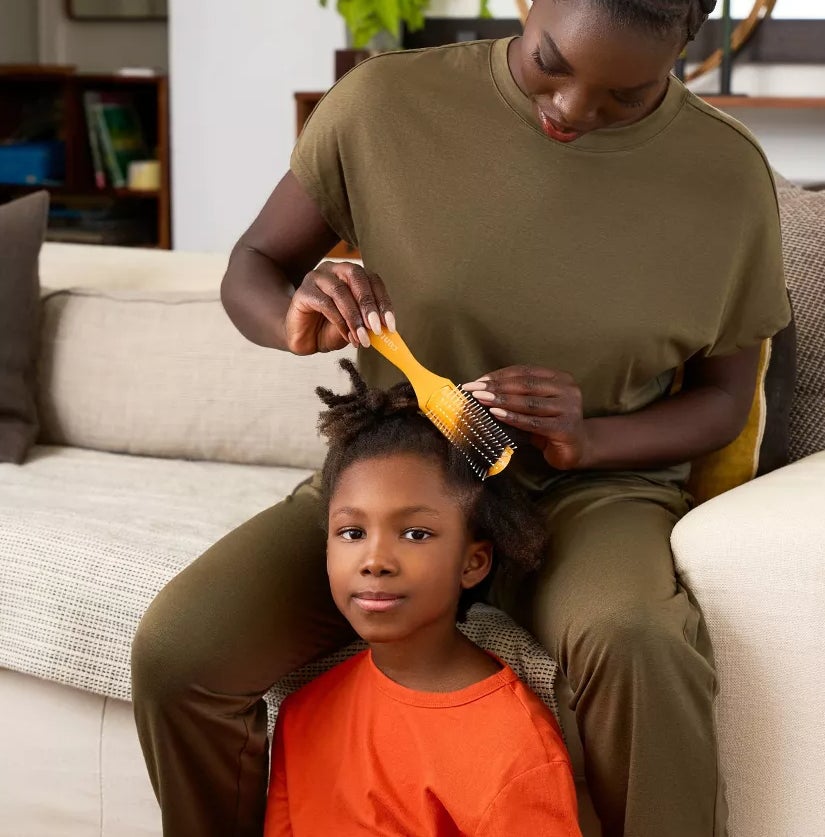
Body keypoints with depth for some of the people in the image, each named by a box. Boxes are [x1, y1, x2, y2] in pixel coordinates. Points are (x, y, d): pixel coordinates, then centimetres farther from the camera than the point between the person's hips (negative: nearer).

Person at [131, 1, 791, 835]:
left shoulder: (727, 173, -8)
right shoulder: (385, 104, -10)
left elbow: (724, 397, 2)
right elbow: (249, 270, 2)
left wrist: (590, 439, -19)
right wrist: (296, 322, -23)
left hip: (592, 488, -1)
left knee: (633, 647, -37)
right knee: (175, 648, -22)